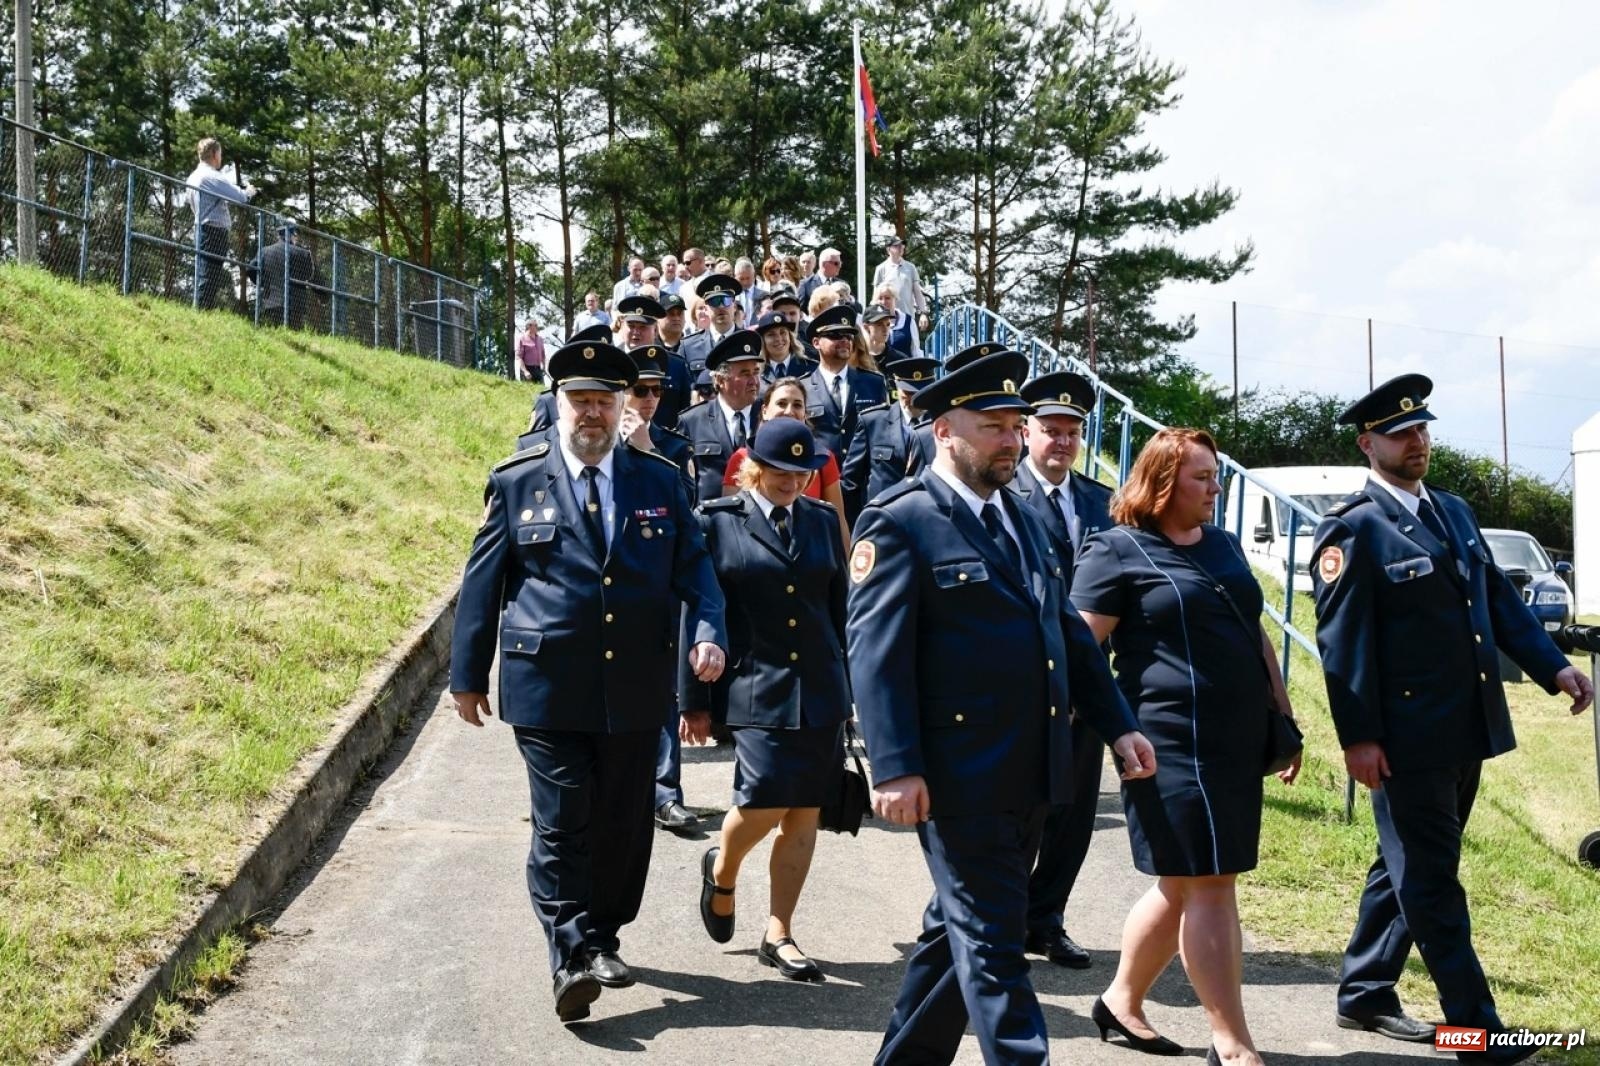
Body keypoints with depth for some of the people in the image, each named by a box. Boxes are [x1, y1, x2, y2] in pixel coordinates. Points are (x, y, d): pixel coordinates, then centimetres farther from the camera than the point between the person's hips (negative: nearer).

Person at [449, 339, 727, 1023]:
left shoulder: (659, 480, 7)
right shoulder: (517, 481, 2)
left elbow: (693, 567, 7)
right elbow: (483, 582, 5)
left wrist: (708, 632, -12)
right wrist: (468, 676, 6)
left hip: (635, 688, 3)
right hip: (548, 686, -2)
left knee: (624, 824, 11)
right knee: (562, 826, -5)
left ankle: (603, 939, 27)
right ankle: (571, 958, -2)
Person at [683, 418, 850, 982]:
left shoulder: (822, 521, 10)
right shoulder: (717, 522, -1)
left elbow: (838, 608, 15)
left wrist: (844, 687, 14)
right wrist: (694, 700, -3)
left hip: (820, 691, 4)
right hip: (755, 689, -4)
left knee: (804, 813, 5)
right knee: (764, 802, -12)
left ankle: (779, 934, 17)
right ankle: (721, 869, 22)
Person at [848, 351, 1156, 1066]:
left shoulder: (1023, 519, 16)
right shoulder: (900, 521, -10)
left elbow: (1068, 631, 19)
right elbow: (874, 650, -16)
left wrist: (1117, 724, 13)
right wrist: (895, 768, -22)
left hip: (1030, 774, 8)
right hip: (960, 778, -8)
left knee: (960, 931, 17)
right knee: (990, 944, -2)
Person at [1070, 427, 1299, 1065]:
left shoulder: (1224, 545, 16)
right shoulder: (1116, 552, -6)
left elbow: (1256, 635, 21)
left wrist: (1284, 719, 18)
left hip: (1237, 741, 8)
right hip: (1173, 744, -8)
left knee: (1183, 886, 12)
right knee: (1208, 886, -5)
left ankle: (1122, 1001, 28)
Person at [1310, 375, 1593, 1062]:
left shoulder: (1456, 512, 15)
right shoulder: (1353, 528, -10)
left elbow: (1499, 601, 18)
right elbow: (1343, 639, -14)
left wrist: (1552, 665, 5)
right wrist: (1358, 737, -18)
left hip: (1467, 729, 8)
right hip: (1407, 737, -8)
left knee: (1410, 869, 17)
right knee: (1431, 882, 1)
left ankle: (1364, 994, 30)